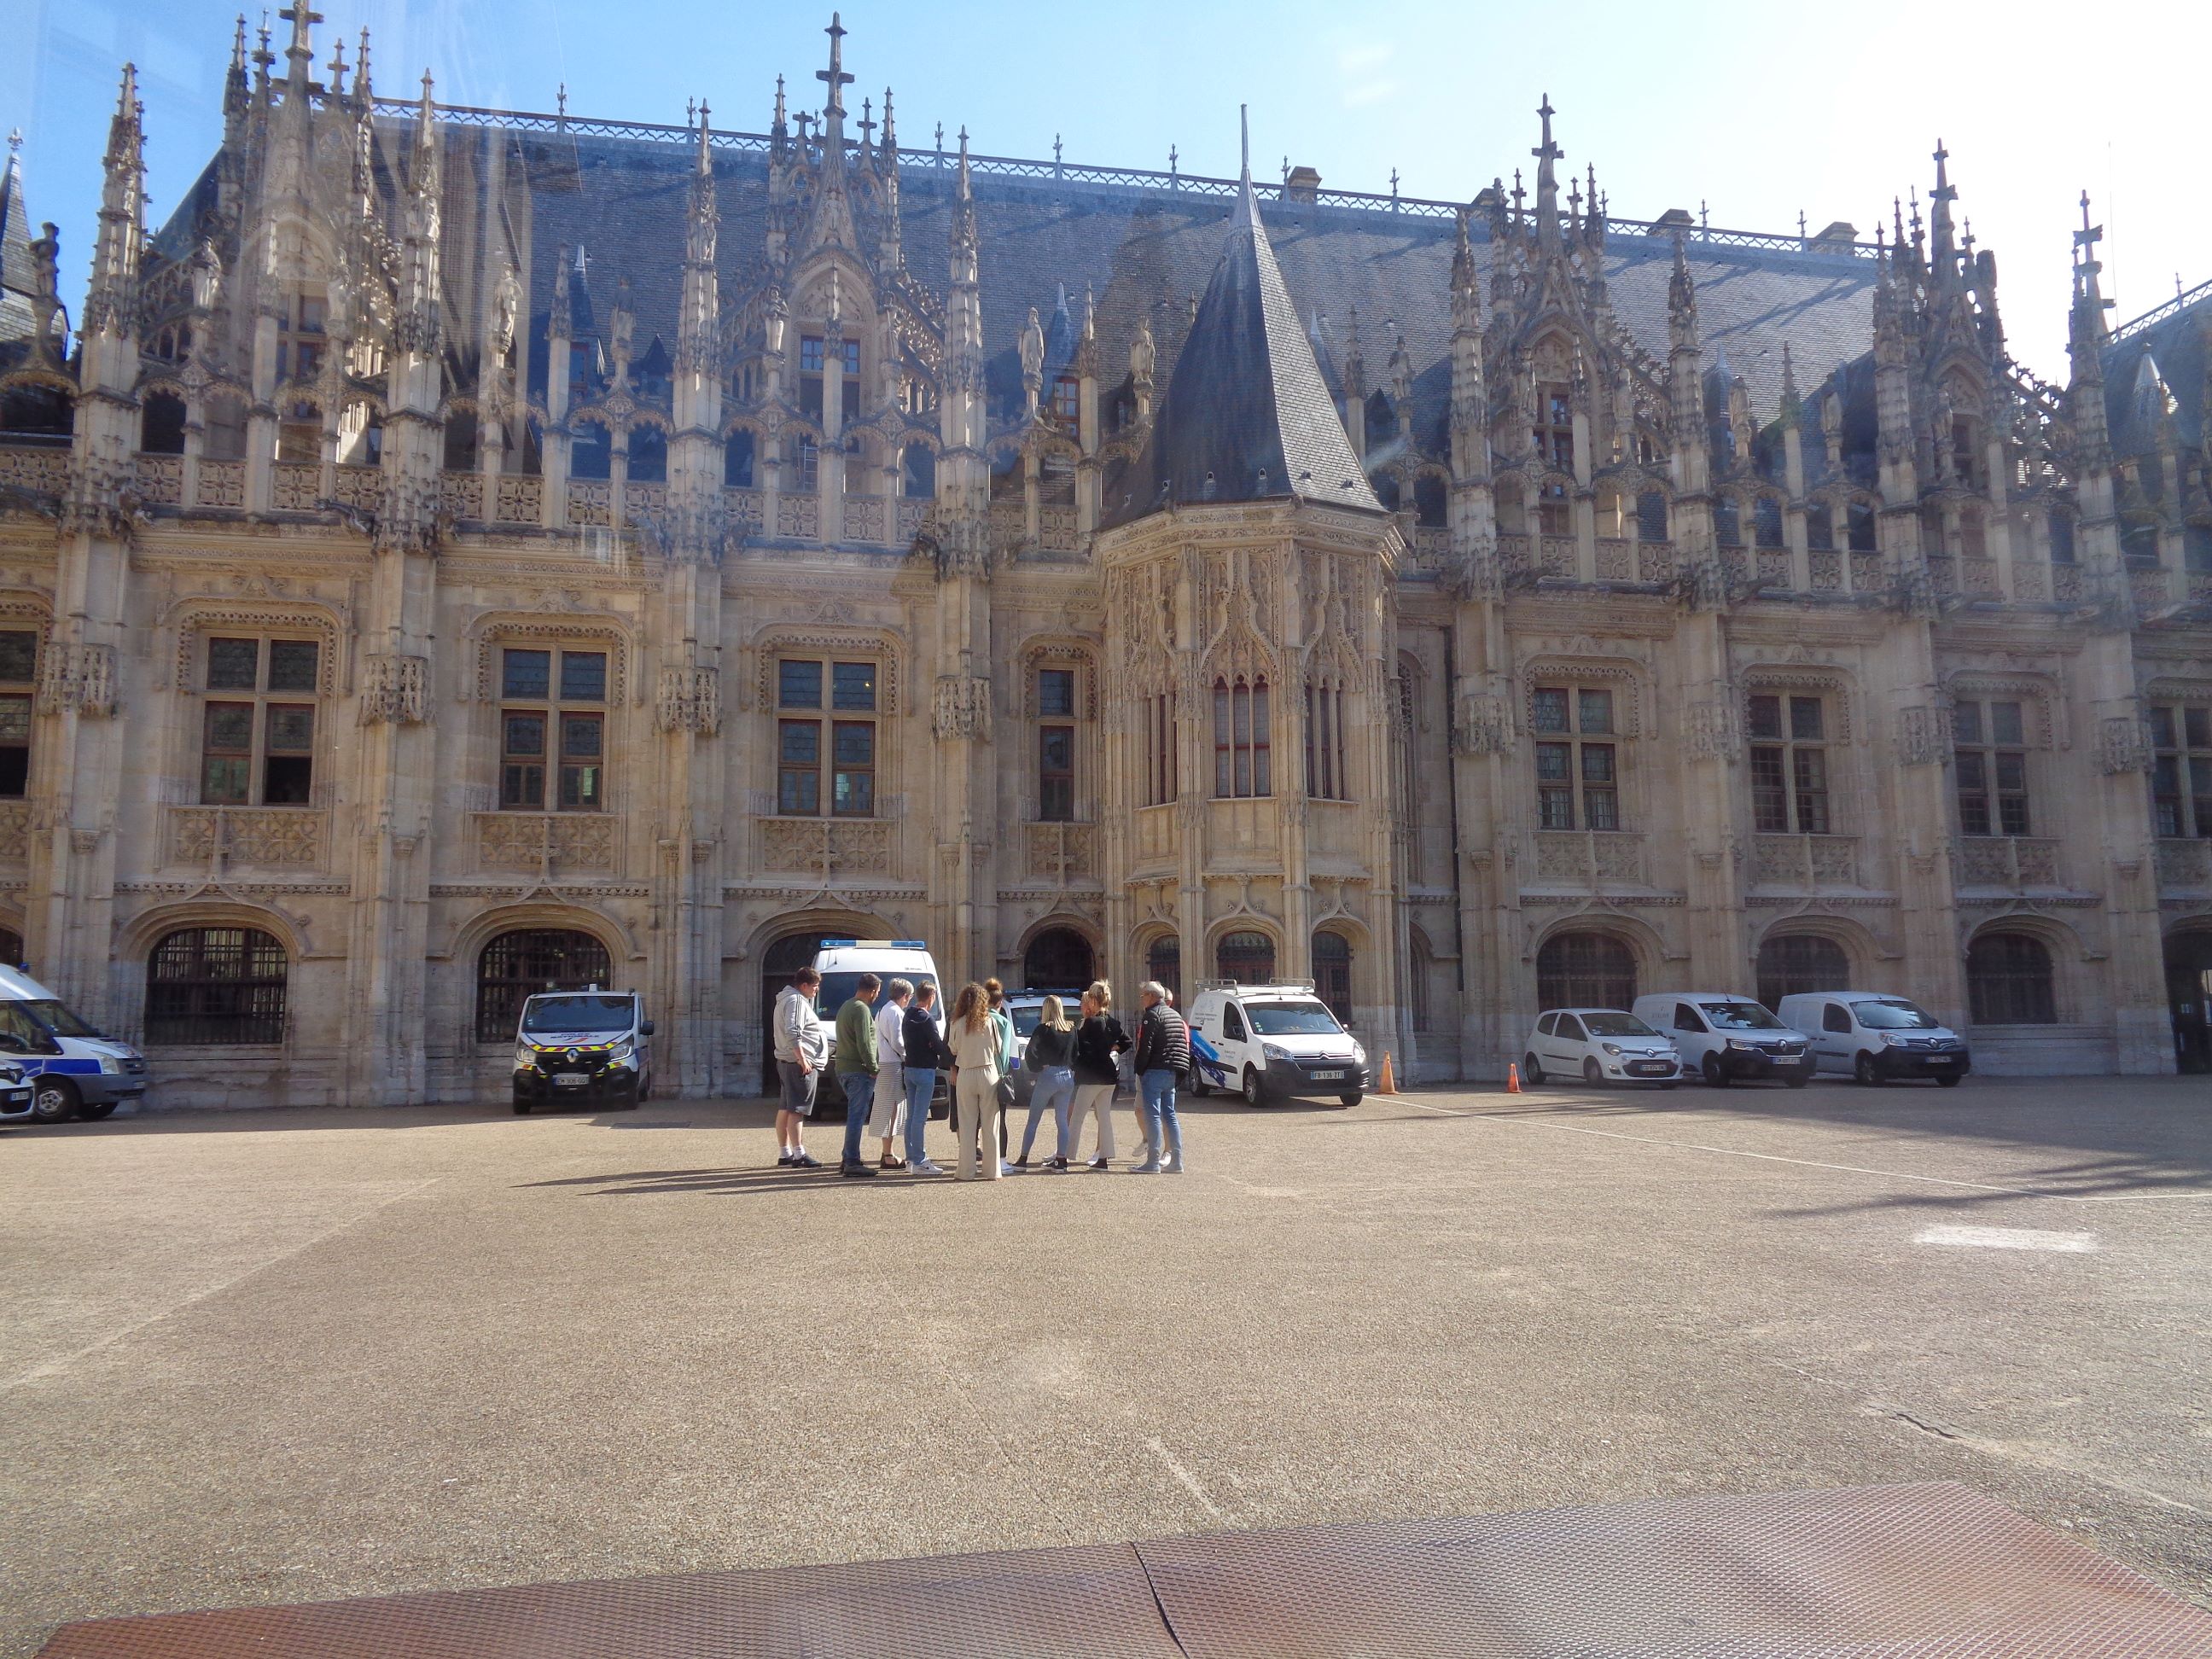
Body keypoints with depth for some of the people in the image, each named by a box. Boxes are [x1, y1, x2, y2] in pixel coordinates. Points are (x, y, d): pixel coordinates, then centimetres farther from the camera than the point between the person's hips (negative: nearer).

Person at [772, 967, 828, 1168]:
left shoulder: (787, 999, 21)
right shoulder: (796, 1001, -12)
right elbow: (793, 1033, -23)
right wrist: (803, 1059, -22)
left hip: (787, 1061, 11)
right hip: (800, 1063, -11)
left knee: (785, 1109, 11)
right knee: (796, 1109, -11)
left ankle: (785, 1154, 17)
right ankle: (798, 1155, -13)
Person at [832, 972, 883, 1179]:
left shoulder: (845, 1007, 18)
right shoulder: (862, 1009, -14)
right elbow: (864, 1044, -20)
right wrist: (873, 1068, -13)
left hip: (843, 1069, 10)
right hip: (858, 1070, -10)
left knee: (855, 1115, 17)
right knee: (857, 1116, -7)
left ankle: (848, 1158, 20)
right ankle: (852, 1163, -6)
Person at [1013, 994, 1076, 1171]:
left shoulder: (1043, 1029, -10)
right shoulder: (1071, 1030, 5)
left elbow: (1029, 1053, -14)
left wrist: (1037, 1068, -2)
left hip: (1048, 1076, -5)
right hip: (1067, 1077, 5)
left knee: (1033, 1121, 4)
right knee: (1062, 1120, 11)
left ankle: (1023, 1159, 6)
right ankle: (1061, 1159, 9)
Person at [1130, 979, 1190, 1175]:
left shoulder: (1152, 1015, -9)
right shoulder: (1175, 1015, 19)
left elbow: (1145, 1046, -16)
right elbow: (1186, 1043, 19)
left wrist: (1139, 1071, -7)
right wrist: (1179, 1071, 17)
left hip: (1154, 1071, -8)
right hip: (1172, 1073, 8)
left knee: (1153, 1115, -6)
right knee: (1170, 1115, 11)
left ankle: (1152, 1163, -7)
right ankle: (1176, 1161, 9)